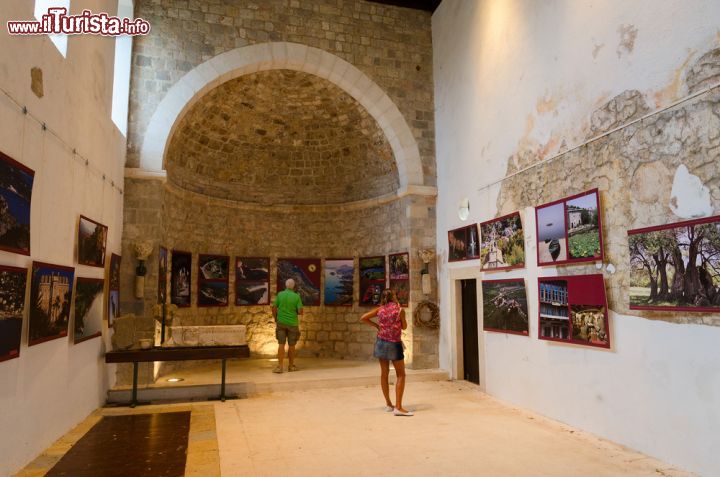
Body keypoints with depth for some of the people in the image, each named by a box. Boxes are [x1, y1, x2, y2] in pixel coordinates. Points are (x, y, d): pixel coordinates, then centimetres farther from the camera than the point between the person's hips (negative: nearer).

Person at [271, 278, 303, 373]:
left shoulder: (280, 294, -1)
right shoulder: (296, 296, -6)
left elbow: (274, 308, 0)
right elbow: (300, 311, -10)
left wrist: (275, 319, 12)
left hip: (281, 323, 1)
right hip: (292, 323, -1)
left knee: (281, 344, 1)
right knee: (291, 345, 10)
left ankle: (280, 366, -5)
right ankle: (291, 366, 20)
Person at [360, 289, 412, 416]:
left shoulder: (380, 309, 1)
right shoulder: (399, 310, -8)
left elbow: (363, 318, 0)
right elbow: (404, 327, 2)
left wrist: (376, 325, 9)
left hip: (381, 342, 5)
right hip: (394, 344, -4)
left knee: (384, 374, 14)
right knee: (401, 375, 3)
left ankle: (388, 404, 23)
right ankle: (398, 407, -5)